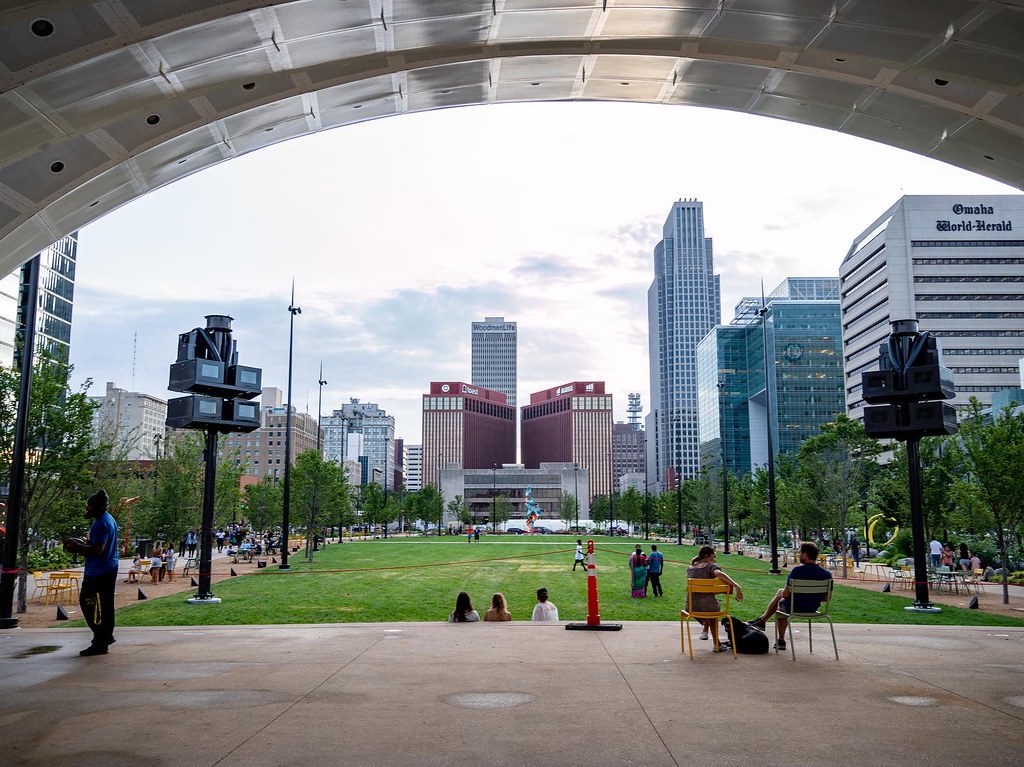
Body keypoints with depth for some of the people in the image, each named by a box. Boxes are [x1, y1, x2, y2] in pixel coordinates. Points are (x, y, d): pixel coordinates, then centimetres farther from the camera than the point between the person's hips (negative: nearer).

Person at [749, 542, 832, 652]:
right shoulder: (826, 574, -8)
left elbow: (785, 594, -18)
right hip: (813, 609, 5)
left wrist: (783, 593, 6)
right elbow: (828, 598, 0)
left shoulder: (797, 570, -22)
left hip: (795, 608, -5)